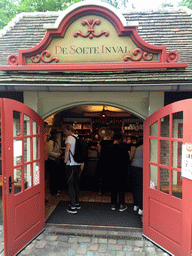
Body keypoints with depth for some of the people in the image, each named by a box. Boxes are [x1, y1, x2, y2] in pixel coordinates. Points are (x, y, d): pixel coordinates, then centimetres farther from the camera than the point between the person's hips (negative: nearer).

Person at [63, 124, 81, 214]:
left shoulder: (69, 138, -13)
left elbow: (67, 149, -29)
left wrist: (65, 159, -17)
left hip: (71, 165, -8)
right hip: (78, 165, 8)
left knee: (70, 185, 0)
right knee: (76, 184, 18)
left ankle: (73, 207, 5)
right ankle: (77, 203, 29)